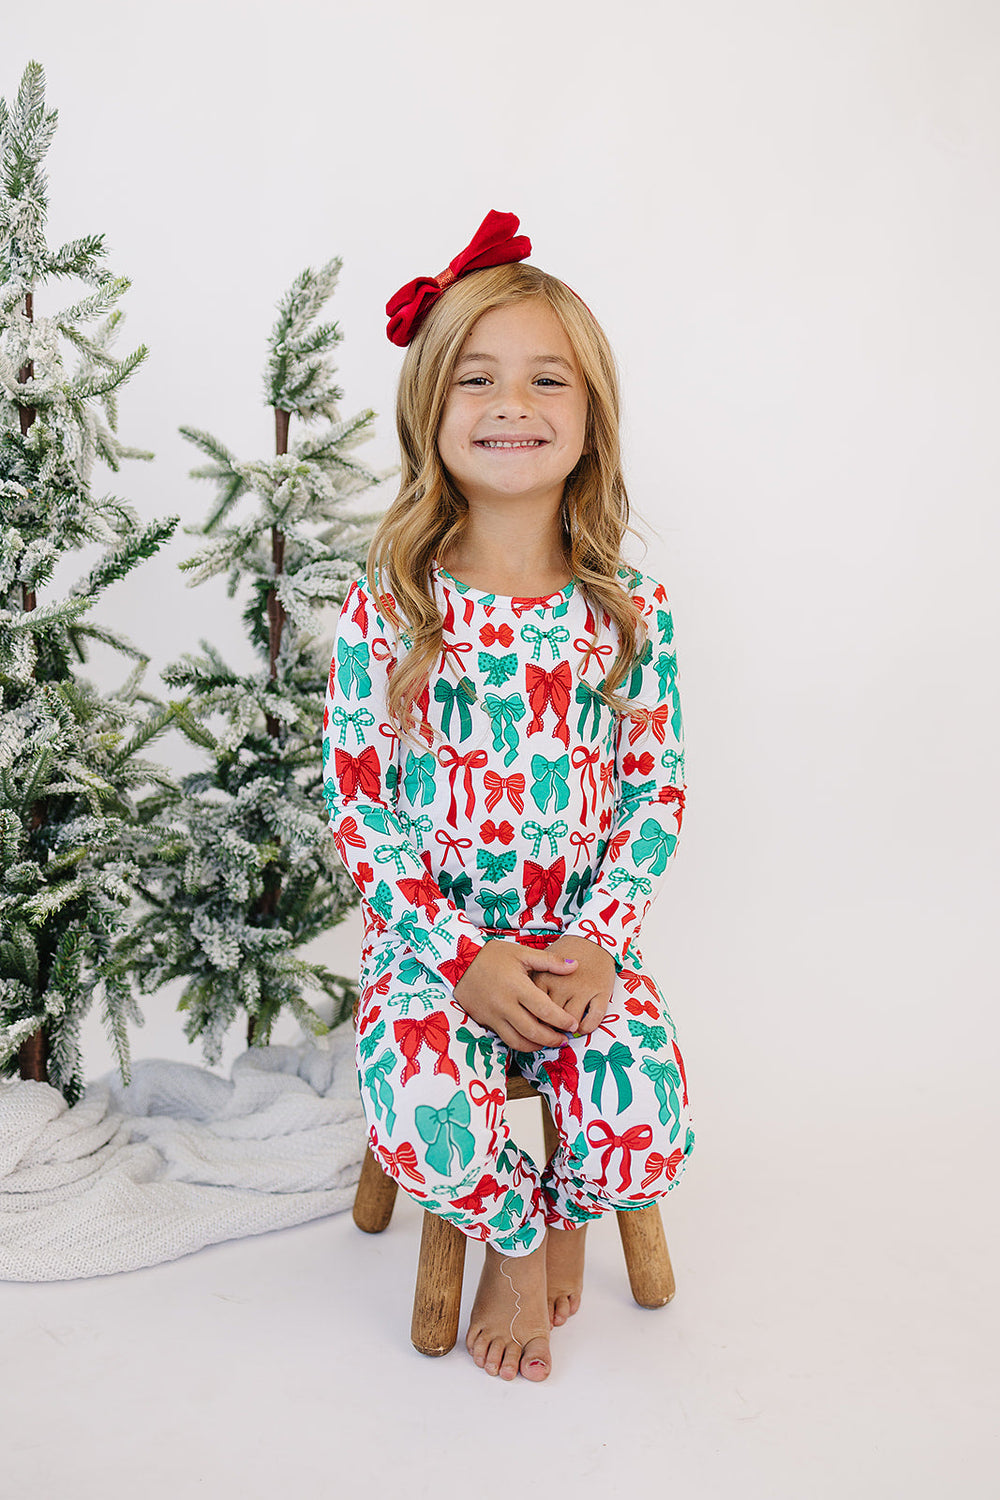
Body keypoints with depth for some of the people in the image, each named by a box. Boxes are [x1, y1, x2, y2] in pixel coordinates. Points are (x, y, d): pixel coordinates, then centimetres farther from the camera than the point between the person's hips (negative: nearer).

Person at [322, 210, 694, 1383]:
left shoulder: (629, 612, -1)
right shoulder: (386, 610, -7)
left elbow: (658, 790, 2)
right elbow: (356, 800, -6)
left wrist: (597, 942, -11)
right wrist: (461, 957, -14)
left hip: (584, 942, 2)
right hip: (429, 939, -1)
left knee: (644, 1130, -19)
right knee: (427, 1134, -25)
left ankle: (561, 1206, 20)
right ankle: (515, 1232, 14)